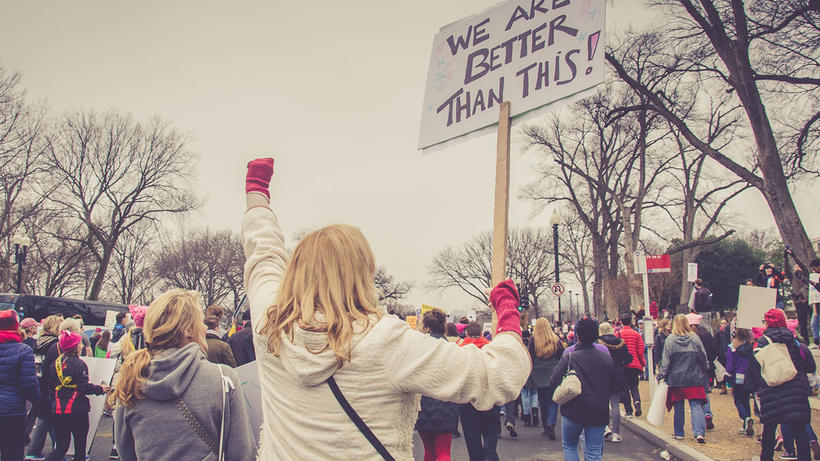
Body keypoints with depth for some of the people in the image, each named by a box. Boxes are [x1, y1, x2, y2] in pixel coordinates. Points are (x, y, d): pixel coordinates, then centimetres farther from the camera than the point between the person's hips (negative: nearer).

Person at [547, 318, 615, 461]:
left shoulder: (569, 358, -13)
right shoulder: (607, 358, -1)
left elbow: (553, 383, -13)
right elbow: (612, 384, 10)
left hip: (573, 411, -3)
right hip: (599, 412, 3)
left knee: (569, 446, 18)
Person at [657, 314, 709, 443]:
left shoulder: (670, 340, -8)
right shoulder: (695, 339, -4)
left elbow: (665, 361, -7)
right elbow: (703, 358, 4)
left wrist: (661, 375, 2)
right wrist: (704, 371, 21)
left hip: (676, 379, 0)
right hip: (694, 379, 0)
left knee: (678, 407, 12)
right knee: (696, 406, 0)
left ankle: (679, 433, 19)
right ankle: (700, 433, -13)